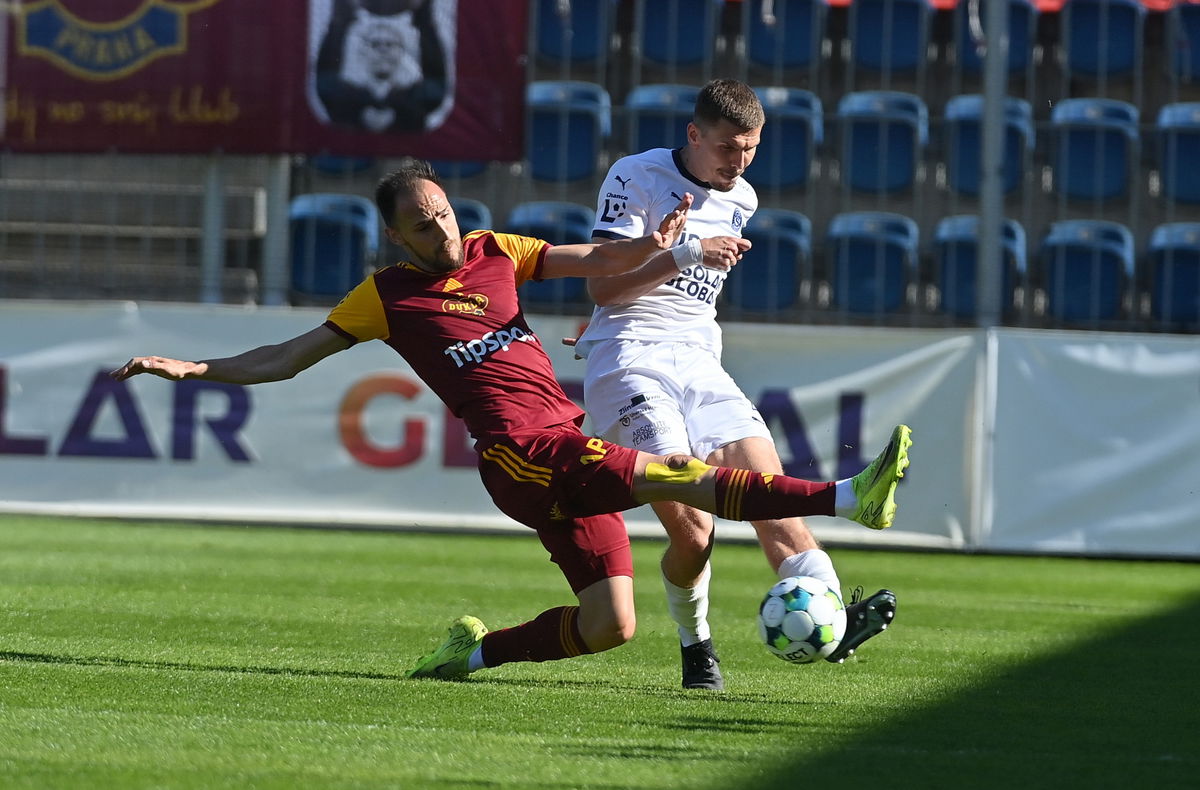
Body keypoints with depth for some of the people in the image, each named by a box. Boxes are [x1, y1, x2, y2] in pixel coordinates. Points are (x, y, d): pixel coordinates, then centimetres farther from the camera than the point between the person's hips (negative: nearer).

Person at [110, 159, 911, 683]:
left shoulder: (493, 252, 17)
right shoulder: (387, 296, 5)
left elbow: (596, 261, 14)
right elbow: (287, 358, 11)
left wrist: (650, 246, -6)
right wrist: (196, 369, 2)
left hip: (572, 448, 6)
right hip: (519, 454, -6)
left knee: (609, 626, 0)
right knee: (668, 473, -25)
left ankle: (477, 650, 19)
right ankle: (845, 496, -32)